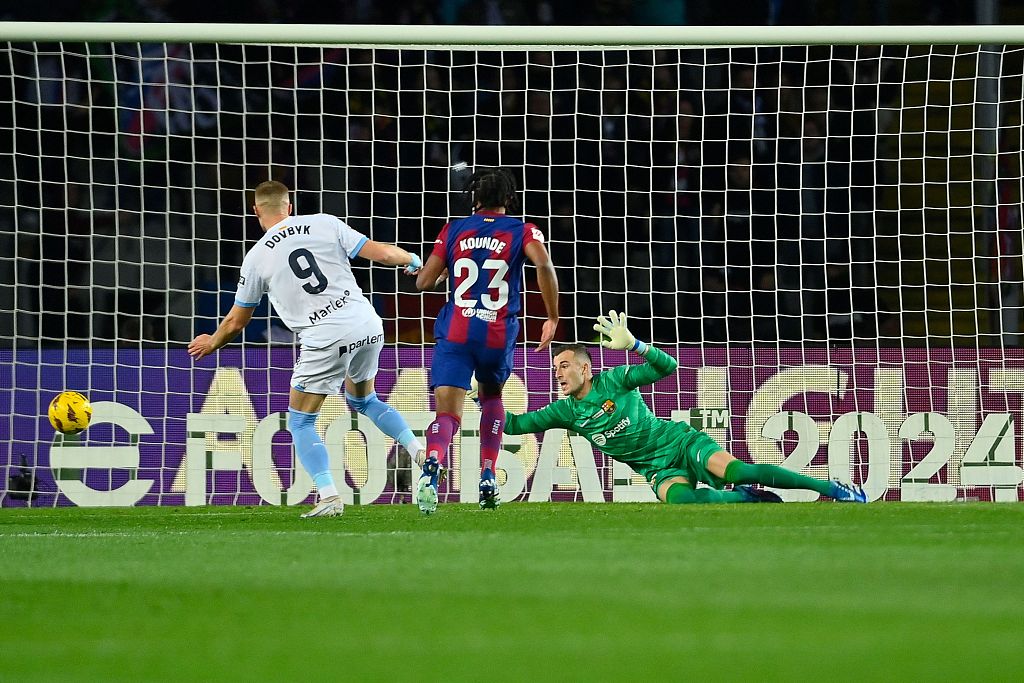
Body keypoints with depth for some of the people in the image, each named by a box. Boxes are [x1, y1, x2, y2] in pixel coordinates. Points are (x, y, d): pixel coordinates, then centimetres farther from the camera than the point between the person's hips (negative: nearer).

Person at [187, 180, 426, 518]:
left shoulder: (257, 257, 3)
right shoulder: (325, 224, 5)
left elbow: (236, 322, 13)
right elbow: (381, 253, 1)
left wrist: (211, 343, 34)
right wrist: (411, 259, 23)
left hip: (324, 340, -4)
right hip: (368, 326, 4)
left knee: (301, 423, 10)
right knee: (364, 400, 29)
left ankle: (329, 496, -5)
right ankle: (420, 451, 14)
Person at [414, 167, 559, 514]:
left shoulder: (454, 230, 9)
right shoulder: (522, 231, 5)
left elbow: (423, 281, 6)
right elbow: (543, 263, -15)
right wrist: (553, 318, -8)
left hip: (454, 333, -1)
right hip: (498, 336, 1)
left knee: (447, 414, -7)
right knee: (492, 397, 29)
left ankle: (433, 464, -40)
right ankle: (488, 479, 21)